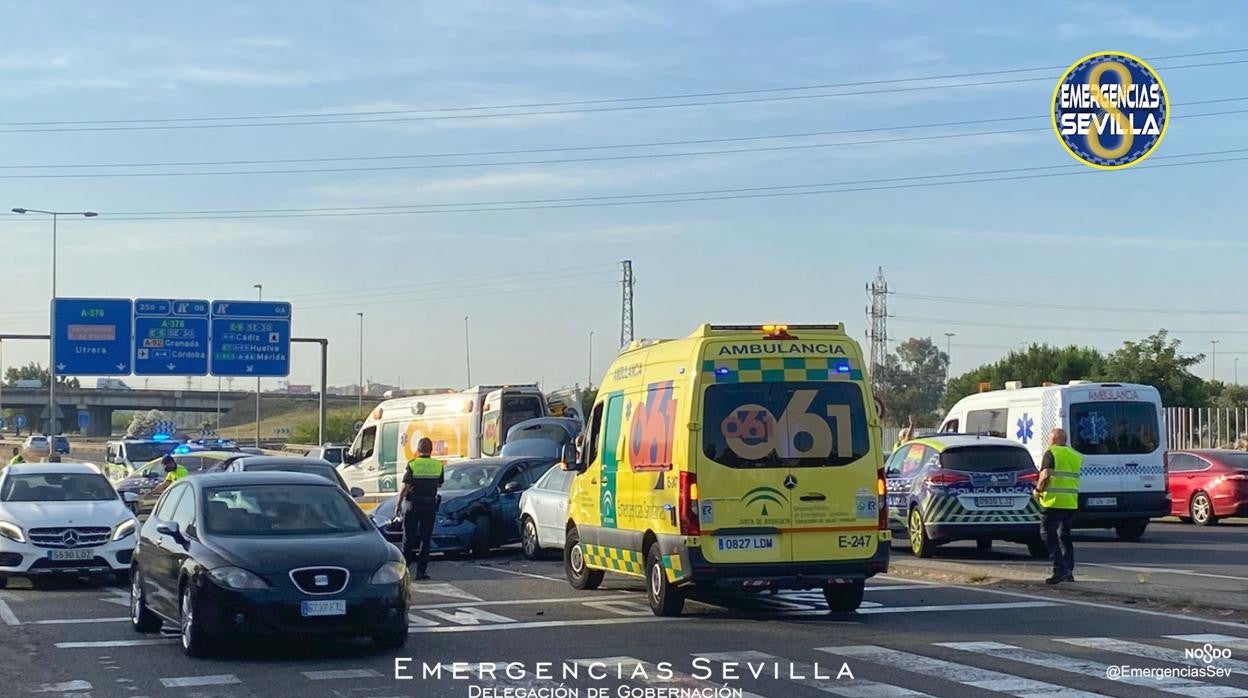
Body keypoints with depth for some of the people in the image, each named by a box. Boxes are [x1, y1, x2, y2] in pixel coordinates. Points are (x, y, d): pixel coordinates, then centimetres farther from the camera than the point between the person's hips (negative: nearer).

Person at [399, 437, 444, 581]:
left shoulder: (412, 465, -10)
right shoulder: (438, 465, 0)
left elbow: (405, 488, -10)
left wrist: (399, 504, -1)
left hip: (413, 505, -2)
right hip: (430, 505, 2)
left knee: (409, 538, 8)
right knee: (426, 539, 6)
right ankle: (421, 570, 2)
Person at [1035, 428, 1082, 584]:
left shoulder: (1051, 454, -6)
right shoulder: (1075, 455, 17)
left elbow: (1045, 475, -18)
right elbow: (1075, 476, 18)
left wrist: (1038, 489, -2)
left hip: (1053, 501, -7)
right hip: (1071, 503, 7)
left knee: (1049, 535, -2)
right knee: (1065, 536, 16)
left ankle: (1060, 570, -13)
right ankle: (1068, 572, 15)